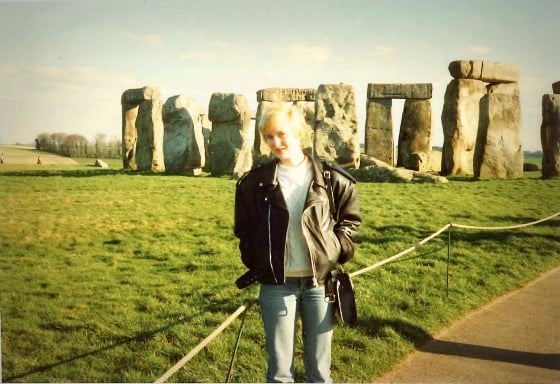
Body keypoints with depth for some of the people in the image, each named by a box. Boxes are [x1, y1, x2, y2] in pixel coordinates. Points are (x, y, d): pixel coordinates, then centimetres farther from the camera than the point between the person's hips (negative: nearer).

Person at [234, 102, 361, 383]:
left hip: (320, 281, 1)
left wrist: (338, 250, -1)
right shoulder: (254, 182, -1)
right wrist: (255, 263, 3)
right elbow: (244, 229, 11)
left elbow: (350, 218, 11)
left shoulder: (331, 178, -2)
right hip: (277, 283, 0)